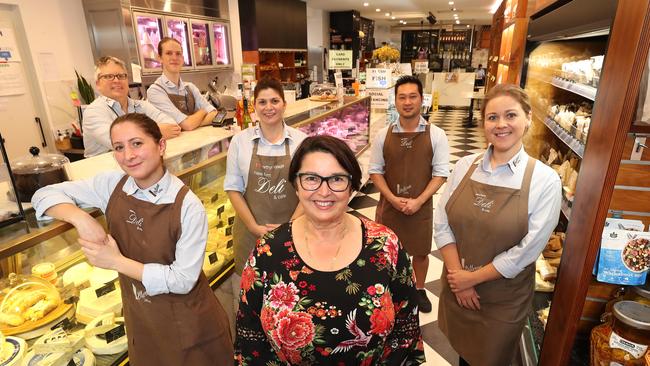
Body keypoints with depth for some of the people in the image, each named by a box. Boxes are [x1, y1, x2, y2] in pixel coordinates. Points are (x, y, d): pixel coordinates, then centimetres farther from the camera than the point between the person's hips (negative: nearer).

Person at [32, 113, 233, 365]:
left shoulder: (188, 206, -24)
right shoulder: (112, 185, -9)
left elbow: (183, 279, -23)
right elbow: (45, 194, 0)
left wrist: (117, 262, -21)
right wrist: (81, 218, -19)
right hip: (140, 317, 4)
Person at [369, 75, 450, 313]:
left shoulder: (436, 135, -8)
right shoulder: (383, 135, -5)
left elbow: (440, 174, -7)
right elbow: (375, 171, -2)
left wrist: (418, 201, -17)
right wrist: (393, 199, -14)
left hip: (421, 207, 0)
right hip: (389, 205, 1)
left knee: (420, 252, 17)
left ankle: (419, 290, 44)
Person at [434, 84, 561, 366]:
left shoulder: (545, 180, -15)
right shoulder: (465, 165, -6)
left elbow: (526, 250, -16)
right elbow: (442, 224, -6)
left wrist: (472, 278, -13)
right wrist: (457, 277, -11)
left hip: (503, 299, -2)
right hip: (456, 287, 2)